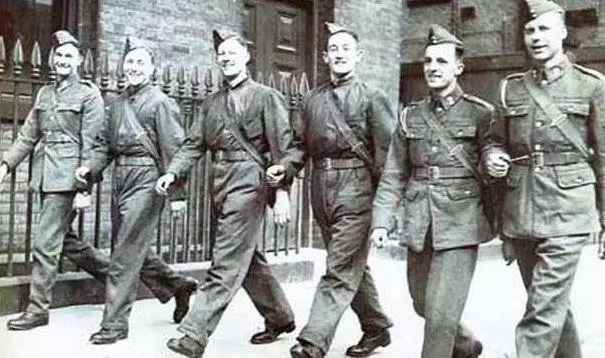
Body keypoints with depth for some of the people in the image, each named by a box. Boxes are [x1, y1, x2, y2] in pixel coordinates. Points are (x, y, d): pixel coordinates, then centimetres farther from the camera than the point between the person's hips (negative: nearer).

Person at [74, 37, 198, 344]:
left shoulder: (160, 102, -5)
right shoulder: (117, 103, 15)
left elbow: (173, 148, -9)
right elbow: (103, 142, 17)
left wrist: (176, 193, -12)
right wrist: (88, 167, -3)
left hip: (145, 180, -8)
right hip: (120, 179, 8)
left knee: (127, 252, -6)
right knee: (134, 248, 15)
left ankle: (115, 322, 4)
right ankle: (178, 286, 34)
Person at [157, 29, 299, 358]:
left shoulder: (266, 97, 0)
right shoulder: (211, 102, 17)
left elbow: (283, 146, -6)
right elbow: (194, 144, 11)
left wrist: (282, 191, -15)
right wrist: (172, 172, -6)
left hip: (248, 181, -7)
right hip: (220, 183, 7)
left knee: (227, 262, -10)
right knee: (248, 259, 16)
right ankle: (280, 318, 32)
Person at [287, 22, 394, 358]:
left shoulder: (372, 98, 0)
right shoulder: (313, 99, 13)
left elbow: (387, 150, -6)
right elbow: (301, 145, 15)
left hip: (355, 184, -6)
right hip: (321, 186, 6)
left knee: (341, 267, -8)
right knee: (352, 264, 16)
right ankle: (376, 328, 32)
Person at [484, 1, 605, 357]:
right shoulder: (511, 87, 9)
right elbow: (495, 139, 19)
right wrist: (492, 156, -5)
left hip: (566, 211, -4)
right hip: (520, 211, 4)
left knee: (544, 310, -8)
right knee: (553, 304, 18)